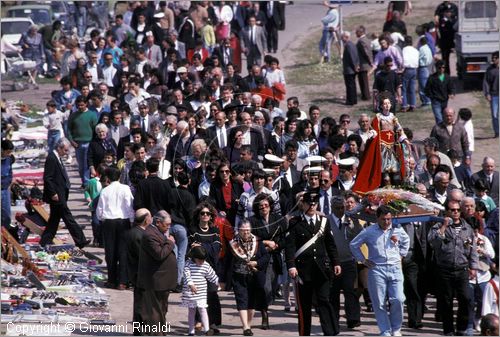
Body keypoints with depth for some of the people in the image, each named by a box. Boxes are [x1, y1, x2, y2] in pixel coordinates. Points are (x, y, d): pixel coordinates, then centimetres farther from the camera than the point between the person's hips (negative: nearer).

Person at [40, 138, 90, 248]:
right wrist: (53, 193, -21)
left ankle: (45, 242, 18)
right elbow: (47, 178, -21)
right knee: (68, 218, -6)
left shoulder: (57, 158, 14)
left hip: (60, 195, 11)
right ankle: (80, 240, -4)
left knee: (54, 219, 14)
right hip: (57, 196, -11)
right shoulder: (51, 159, -17)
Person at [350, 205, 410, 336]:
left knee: (398, 299, -11)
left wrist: (401, 254, 18)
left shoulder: (398, 230, 6)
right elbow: (354, 245, 11)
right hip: (377, 269, -1)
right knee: (379, 303, -2)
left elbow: (406, 241, 29)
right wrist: (363, 260, 7)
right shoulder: (369, 232, 0)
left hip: (395, 268, 1)